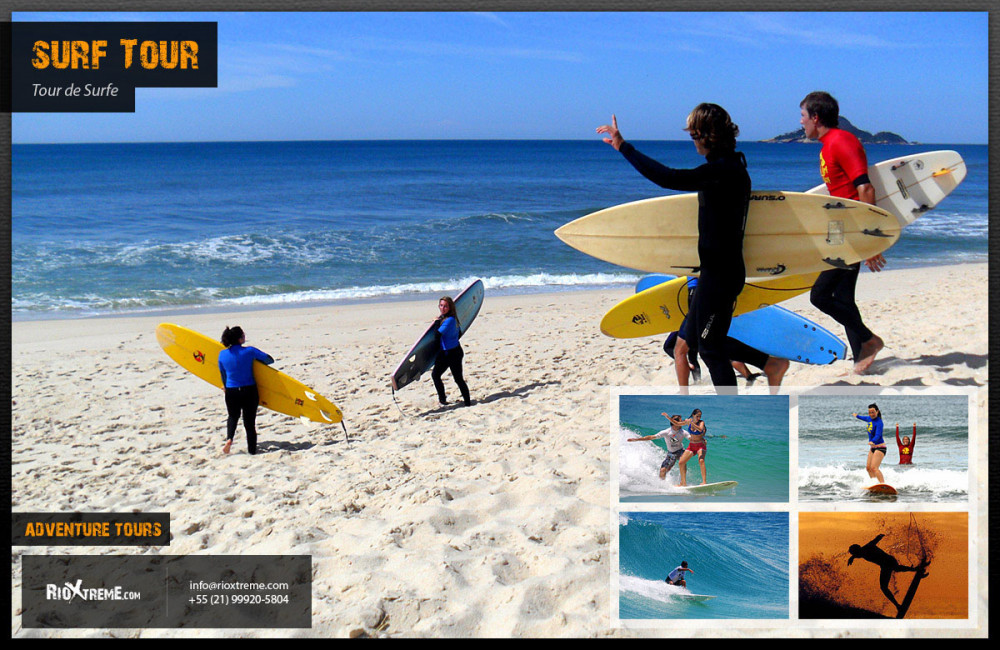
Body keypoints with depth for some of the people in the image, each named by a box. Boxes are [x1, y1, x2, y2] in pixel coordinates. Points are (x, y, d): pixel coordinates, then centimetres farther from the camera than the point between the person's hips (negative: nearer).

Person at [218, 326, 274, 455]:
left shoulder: (222, 354, -2)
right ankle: (252, 451, 13)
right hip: (249, 391, -2)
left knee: (233, 416, 26)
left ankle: (229, 438, 2)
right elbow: (270, 360, 1)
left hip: (231, 392, 3)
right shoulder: (249, 351, -11)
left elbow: (223, 375, 11)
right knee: (250, 422, 9)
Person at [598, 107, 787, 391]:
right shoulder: (731, 166, 11)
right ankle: (769, 361, 25)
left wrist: (623, 147, -29)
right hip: (716, 270, 10)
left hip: (720, 274, -10)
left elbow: (669, 178, -32)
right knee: (696, 338, 21)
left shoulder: (721, 170, -22)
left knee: (710, 348, 0)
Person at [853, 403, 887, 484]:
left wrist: (872, 441, -53)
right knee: (868, 467, 10)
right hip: (873, 447, 10)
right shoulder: (870, 419, 6)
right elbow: (866, 418, 32)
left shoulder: (878, 422, -19)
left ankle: (883, 484, -33)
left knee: (874, 467, -24)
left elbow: (878, 435, -32)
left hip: (880, 447, -10)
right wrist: (857, 416, 51)